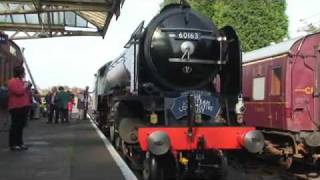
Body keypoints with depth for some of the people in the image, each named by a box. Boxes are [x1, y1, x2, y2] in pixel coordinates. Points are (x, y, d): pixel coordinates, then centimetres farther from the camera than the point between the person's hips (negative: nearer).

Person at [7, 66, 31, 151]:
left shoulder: (20, 81, 20)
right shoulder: (12, 82, -10)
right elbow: (18, 92, -23)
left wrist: (27, 87, 14)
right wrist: (25, 86, -9)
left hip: (23, 107, 10)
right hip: (16, 107, -10)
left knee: (21, 126, 12)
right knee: (15, 126, -6)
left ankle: (20, 143, 19)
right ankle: (13, 144, -2)